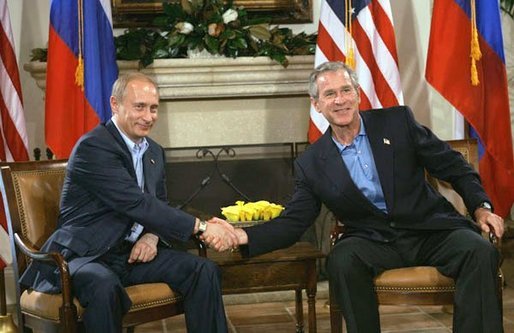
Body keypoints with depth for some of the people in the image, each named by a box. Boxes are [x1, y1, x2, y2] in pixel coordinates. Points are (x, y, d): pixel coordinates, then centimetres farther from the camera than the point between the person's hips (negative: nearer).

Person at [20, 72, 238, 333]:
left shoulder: (155, 152, 12)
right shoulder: (93, 147, -16)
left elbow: (159, 204, 18)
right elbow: (137, 203, -24)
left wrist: (152, 236, -7)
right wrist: (201, 227, -26)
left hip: (134, 252, 7)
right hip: (86, 254, -7)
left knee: (205, 270, -11)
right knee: (104, 286, -39)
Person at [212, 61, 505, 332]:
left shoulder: (398, 122, 1)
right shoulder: (311, 164, 2)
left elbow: (452, 165, 6)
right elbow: (294, 221, 2)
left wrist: (480, 206, -8)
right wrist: (243, 236, -14)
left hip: (431, 230, 0)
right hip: (374, 241, 0)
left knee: (480, 251, -28)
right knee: (342, 260, -32)